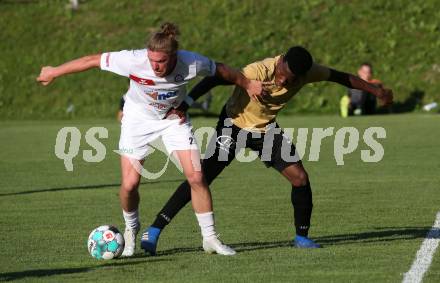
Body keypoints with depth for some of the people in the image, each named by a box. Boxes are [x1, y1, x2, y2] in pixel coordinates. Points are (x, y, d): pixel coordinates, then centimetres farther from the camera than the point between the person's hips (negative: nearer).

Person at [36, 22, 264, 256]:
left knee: (196, 177, -10)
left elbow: (221, 70, -9)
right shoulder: (134, 61, -34)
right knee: (129, 184, -9)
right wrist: (54, 72, -11)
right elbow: (93, 60, -21)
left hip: (174, 118, 1)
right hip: (138, 117, -1)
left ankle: (210, 238, 6)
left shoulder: (191, 63, -30)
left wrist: (248, 84, 7)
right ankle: (131, 231, 22)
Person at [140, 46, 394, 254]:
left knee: (301, 178, -7)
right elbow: (214, 79, -33)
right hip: (234, 125, -5)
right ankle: (154, 231, -9)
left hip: (267, 130, 5)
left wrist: (375, 90, 1)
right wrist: (185, 103, -42)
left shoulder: (306, 73, -19)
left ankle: (302, 237, 12)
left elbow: (340, 77, -3)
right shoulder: (258, 72, -34)